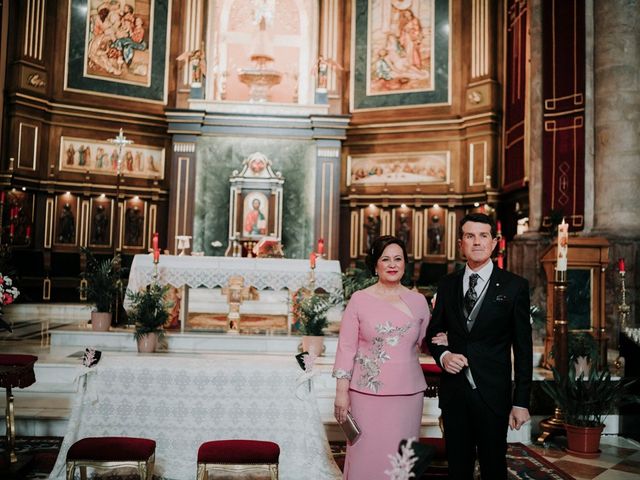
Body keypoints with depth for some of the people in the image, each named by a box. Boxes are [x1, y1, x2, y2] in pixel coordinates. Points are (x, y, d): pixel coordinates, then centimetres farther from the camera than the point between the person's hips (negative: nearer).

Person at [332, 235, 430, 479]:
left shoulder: (418, 301, 4)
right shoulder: (360, 299, -3)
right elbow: (346, 347, -2)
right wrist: (341, 391, -5)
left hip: (408, 393, 2)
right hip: (367, 393, -2)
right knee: (367, 455, 4)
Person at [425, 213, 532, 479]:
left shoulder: (514, 286, -4)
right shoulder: (447, 285, 6)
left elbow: (523, 349, -4)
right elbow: (433, 332, 14)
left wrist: (521, 402, -6)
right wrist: (443, 355, -8)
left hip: (493, 394, -3)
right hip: (453, 390, 3)